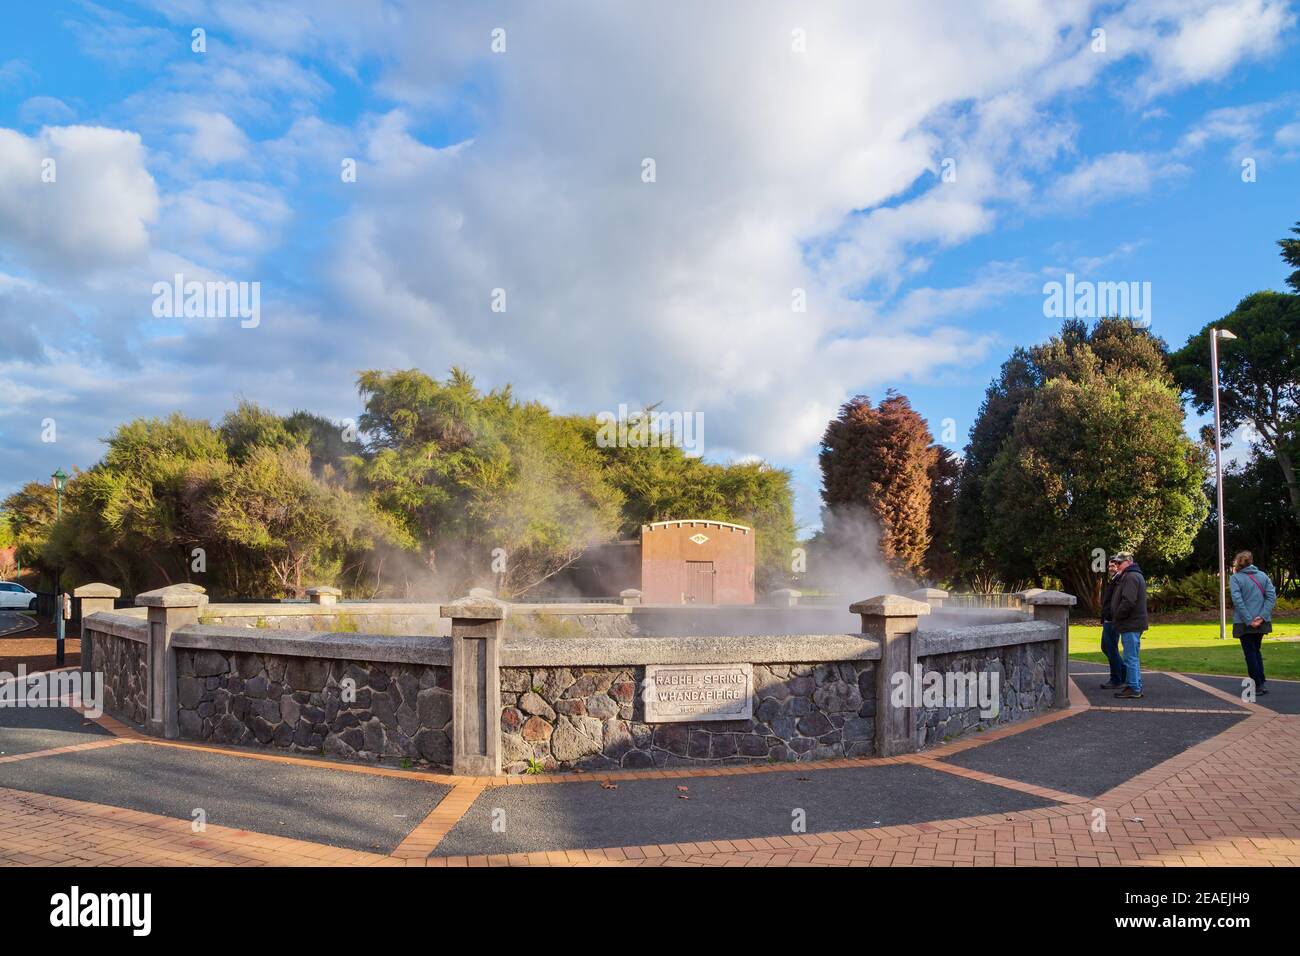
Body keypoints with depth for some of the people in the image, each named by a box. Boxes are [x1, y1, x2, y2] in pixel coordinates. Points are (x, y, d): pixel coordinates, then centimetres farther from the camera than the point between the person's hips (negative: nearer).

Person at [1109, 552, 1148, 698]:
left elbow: (1128, 602, -24)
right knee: (1133, 657, 15)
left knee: (1131, 657, -7)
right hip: (1132, 624, 11)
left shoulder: (1131, 577, -14)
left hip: (1131, 625, -11)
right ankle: (1136, 687, 22)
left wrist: (1117, 616, -13)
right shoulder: (1129, 576, 19)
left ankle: (1134, 689, -5)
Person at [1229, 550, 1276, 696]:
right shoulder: (1262, 575, 6)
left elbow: (1238, 601, -17)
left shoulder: (1235, 578, -6)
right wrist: (1262, 616, -10)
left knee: (1250, 653, 4)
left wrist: (1249, 620, -16)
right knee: (1256, 651, 20)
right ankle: (1261, 683, 19)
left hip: (1244, 623, -5)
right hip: (1261, 622, 5)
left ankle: (1257, 686, 5)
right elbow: (1272, 595, -4)